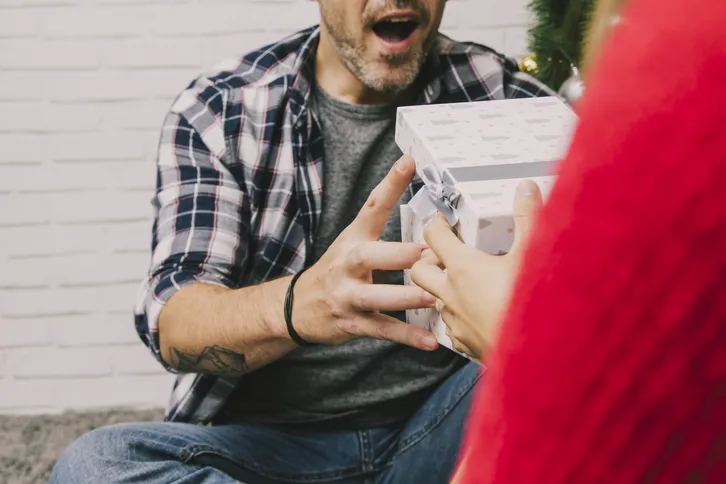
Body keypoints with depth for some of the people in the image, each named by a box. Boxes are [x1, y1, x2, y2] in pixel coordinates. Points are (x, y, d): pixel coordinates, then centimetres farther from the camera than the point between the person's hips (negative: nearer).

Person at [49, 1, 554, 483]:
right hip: (267, 438, 2)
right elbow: (172, 322, -13)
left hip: (436, 426, -1)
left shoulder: (502, 96, 1)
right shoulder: (216, 114, -1)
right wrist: (297, 304, -37)